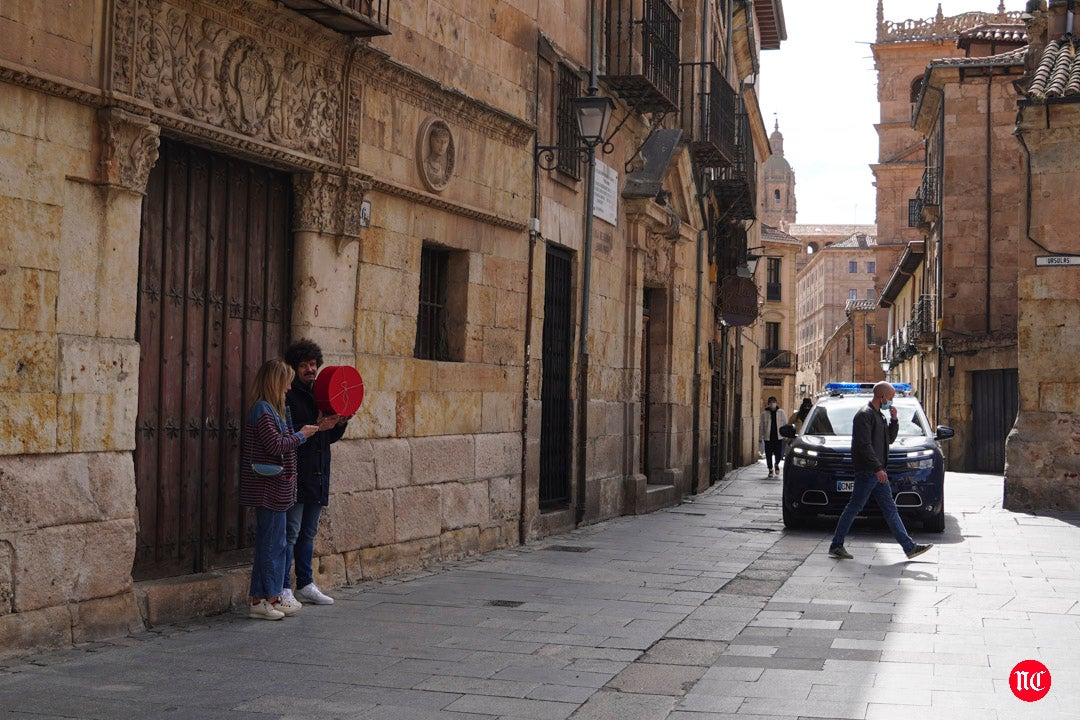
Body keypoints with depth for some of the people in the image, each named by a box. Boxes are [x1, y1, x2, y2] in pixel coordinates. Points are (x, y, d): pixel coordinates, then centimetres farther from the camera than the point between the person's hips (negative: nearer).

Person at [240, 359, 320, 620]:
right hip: (269, 488, -10)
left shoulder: (271, 410, 16)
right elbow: (276, 445, -20)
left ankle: (271, 597, 21)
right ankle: (261, 599, 0)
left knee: (274, 543, 14)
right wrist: (301, 434, -8)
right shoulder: (263, 410, -15)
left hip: (274, 489, 10)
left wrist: (310, 430, 14)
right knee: (270, 544, -5)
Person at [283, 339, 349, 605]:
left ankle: (305, 585, 22)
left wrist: (340, 422, 1)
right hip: (295, 477, -8)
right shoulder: (288, 397, -8)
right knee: (290, 532, -6)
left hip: (318, 478, 8)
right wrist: (316, 428, -24)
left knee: (308, 533, 14)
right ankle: (284, 588, -2)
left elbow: (330, 438, 19)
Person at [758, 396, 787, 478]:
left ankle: (777, 464, 25)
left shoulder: (781, 413, 7)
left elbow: (785, 424, 10)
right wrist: (762, 438, 3)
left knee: (779, 454, -6)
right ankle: (770, 470, 16)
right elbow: (762, 427, 8)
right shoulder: (764, 414, 5)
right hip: (768, 437, 0)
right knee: (769, 455, 0)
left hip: (779, 437, 0)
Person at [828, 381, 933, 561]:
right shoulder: (864, 415, -13)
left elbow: (889, 439, 23)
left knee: (890, 509, 8)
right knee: (854, 508, -4)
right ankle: (836, 546, 3)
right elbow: (864, 445, -21)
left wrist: (894, 420, 9)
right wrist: (878, 468, -23)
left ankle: (909, 547, 7)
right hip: (866, 471, -10)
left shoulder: (879, 415, 18)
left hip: (878, 472, 10)